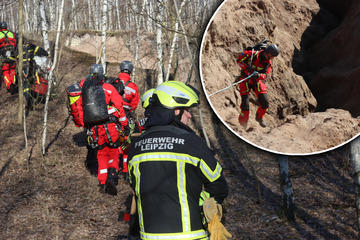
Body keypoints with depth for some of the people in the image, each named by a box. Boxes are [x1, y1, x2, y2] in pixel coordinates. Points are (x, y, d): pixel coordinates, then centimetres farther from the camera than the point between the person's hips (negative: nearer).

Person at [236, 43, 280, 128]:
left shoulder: (268, 63, -1)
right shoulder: (252, 54, -16)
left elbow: (265, 75, -8)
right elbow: (239, 60, -9)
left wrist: (258, 75, -31)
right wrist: (246, 68, -24)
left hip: (257, 81, 4)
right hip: (245, 80, -4)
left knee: (265, 103, -3)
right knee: (245, 105, -13)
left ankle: (259, 117, 28)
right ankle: (243, 124, 8)